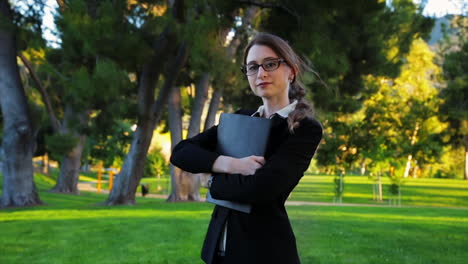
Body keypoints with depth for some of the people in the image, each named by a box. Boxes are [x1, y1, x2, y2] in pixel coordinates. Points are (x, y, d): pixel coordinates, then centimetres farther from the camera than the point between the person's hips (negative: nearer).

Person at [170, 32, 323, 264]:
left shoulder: (305, 129, -9)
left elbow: (261, 187, -23)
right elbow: (180, 152, 1)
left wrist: (215, 183, -5)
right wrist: (229, 164, -16)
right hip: (220, 245, 6)